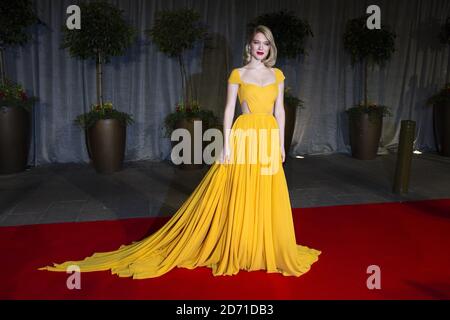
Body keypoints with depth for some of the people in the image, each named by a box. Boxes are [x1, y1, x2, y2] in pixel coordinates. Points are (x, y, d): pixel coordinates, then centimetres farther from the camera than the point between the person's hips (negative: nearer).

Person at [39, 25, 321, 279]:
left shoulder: (278, 75, 12)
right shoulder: (237, 74, 1)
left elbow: (279, 111, 12)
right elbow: (229, 110, -2)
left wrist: (282, 144, 8)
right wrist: (226, 144, -9)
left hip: (269, 139, 4)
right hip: (244, 137, -4)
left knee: (267, 198, 8)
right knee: (239, 196, 0)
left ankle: (266, 248, 26)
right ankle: (236, 249, 16)